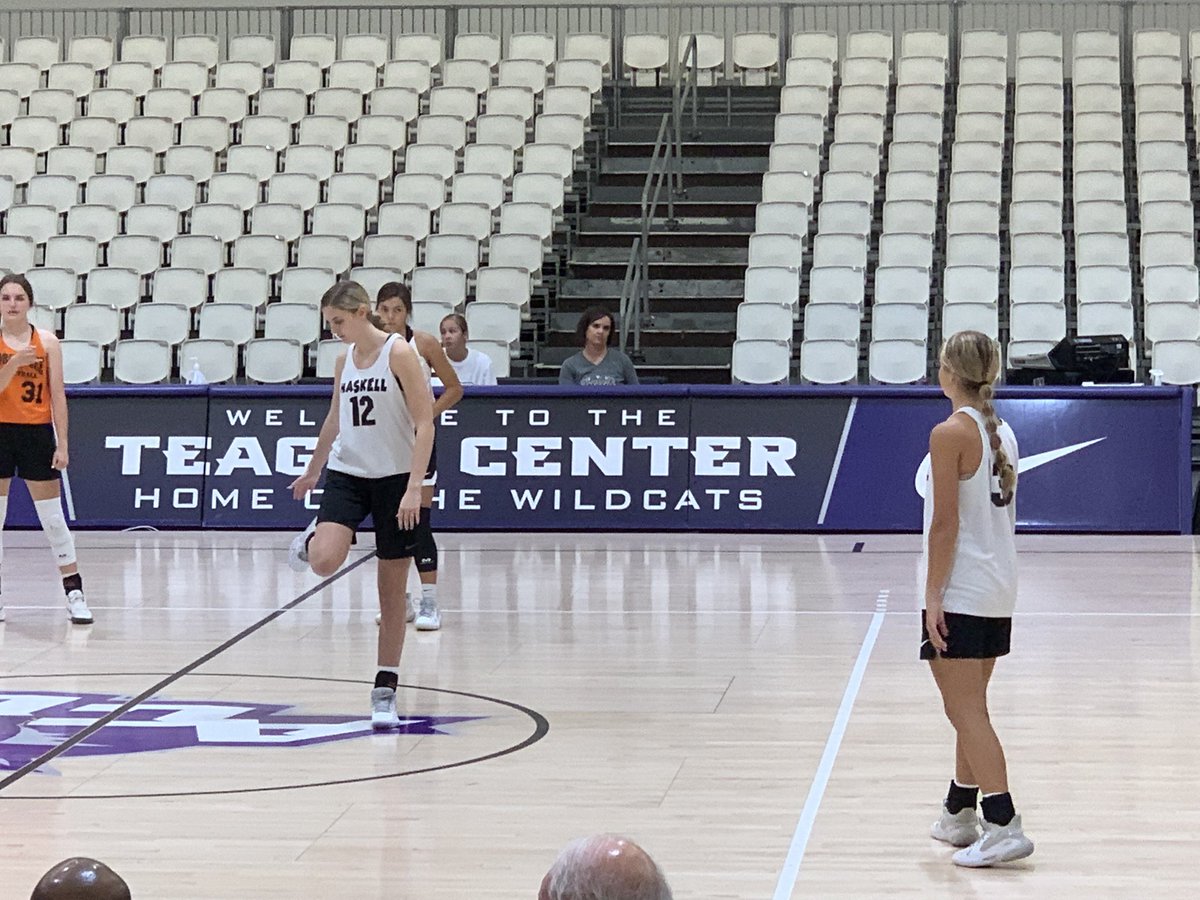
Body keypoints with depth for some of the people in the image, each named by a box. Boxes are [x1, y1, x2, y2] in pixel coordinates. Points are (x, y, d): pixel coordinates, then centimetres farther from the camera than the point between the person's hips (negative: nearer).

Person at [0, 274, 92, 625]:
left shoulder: (47, 341, 0)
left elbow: (58, 396, 0)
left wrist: (62, 444, -5)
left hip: (37, 433, 0)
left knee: (53, 517, 1)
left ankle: (74, 592, 6)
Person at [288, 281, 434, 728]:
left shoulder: (399, 354, -10)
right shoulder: (344, 360, 8)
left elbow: (424, 424, -13)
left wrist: (414, 488, -21)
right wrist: (312, 471, 33)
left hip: (394, 478, -4)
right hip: (347, 473, 4)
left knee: (392, 591, 3)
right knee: (324, 561, -23)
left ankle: (385, 690, 10)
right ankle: (310, 541, 14)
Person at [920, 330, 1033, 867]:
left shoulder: (950, 434, -14)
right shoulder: (1002, 433, 10)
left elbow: (945, 523, -18)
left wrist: (933, 595, -15)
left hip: (960, 594, -8)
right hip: (999, 590, 8)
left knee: (966, 711, -6)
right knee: (970, 708, 18)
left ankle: (1004, 827, -11)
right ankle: (959, 815, 27)